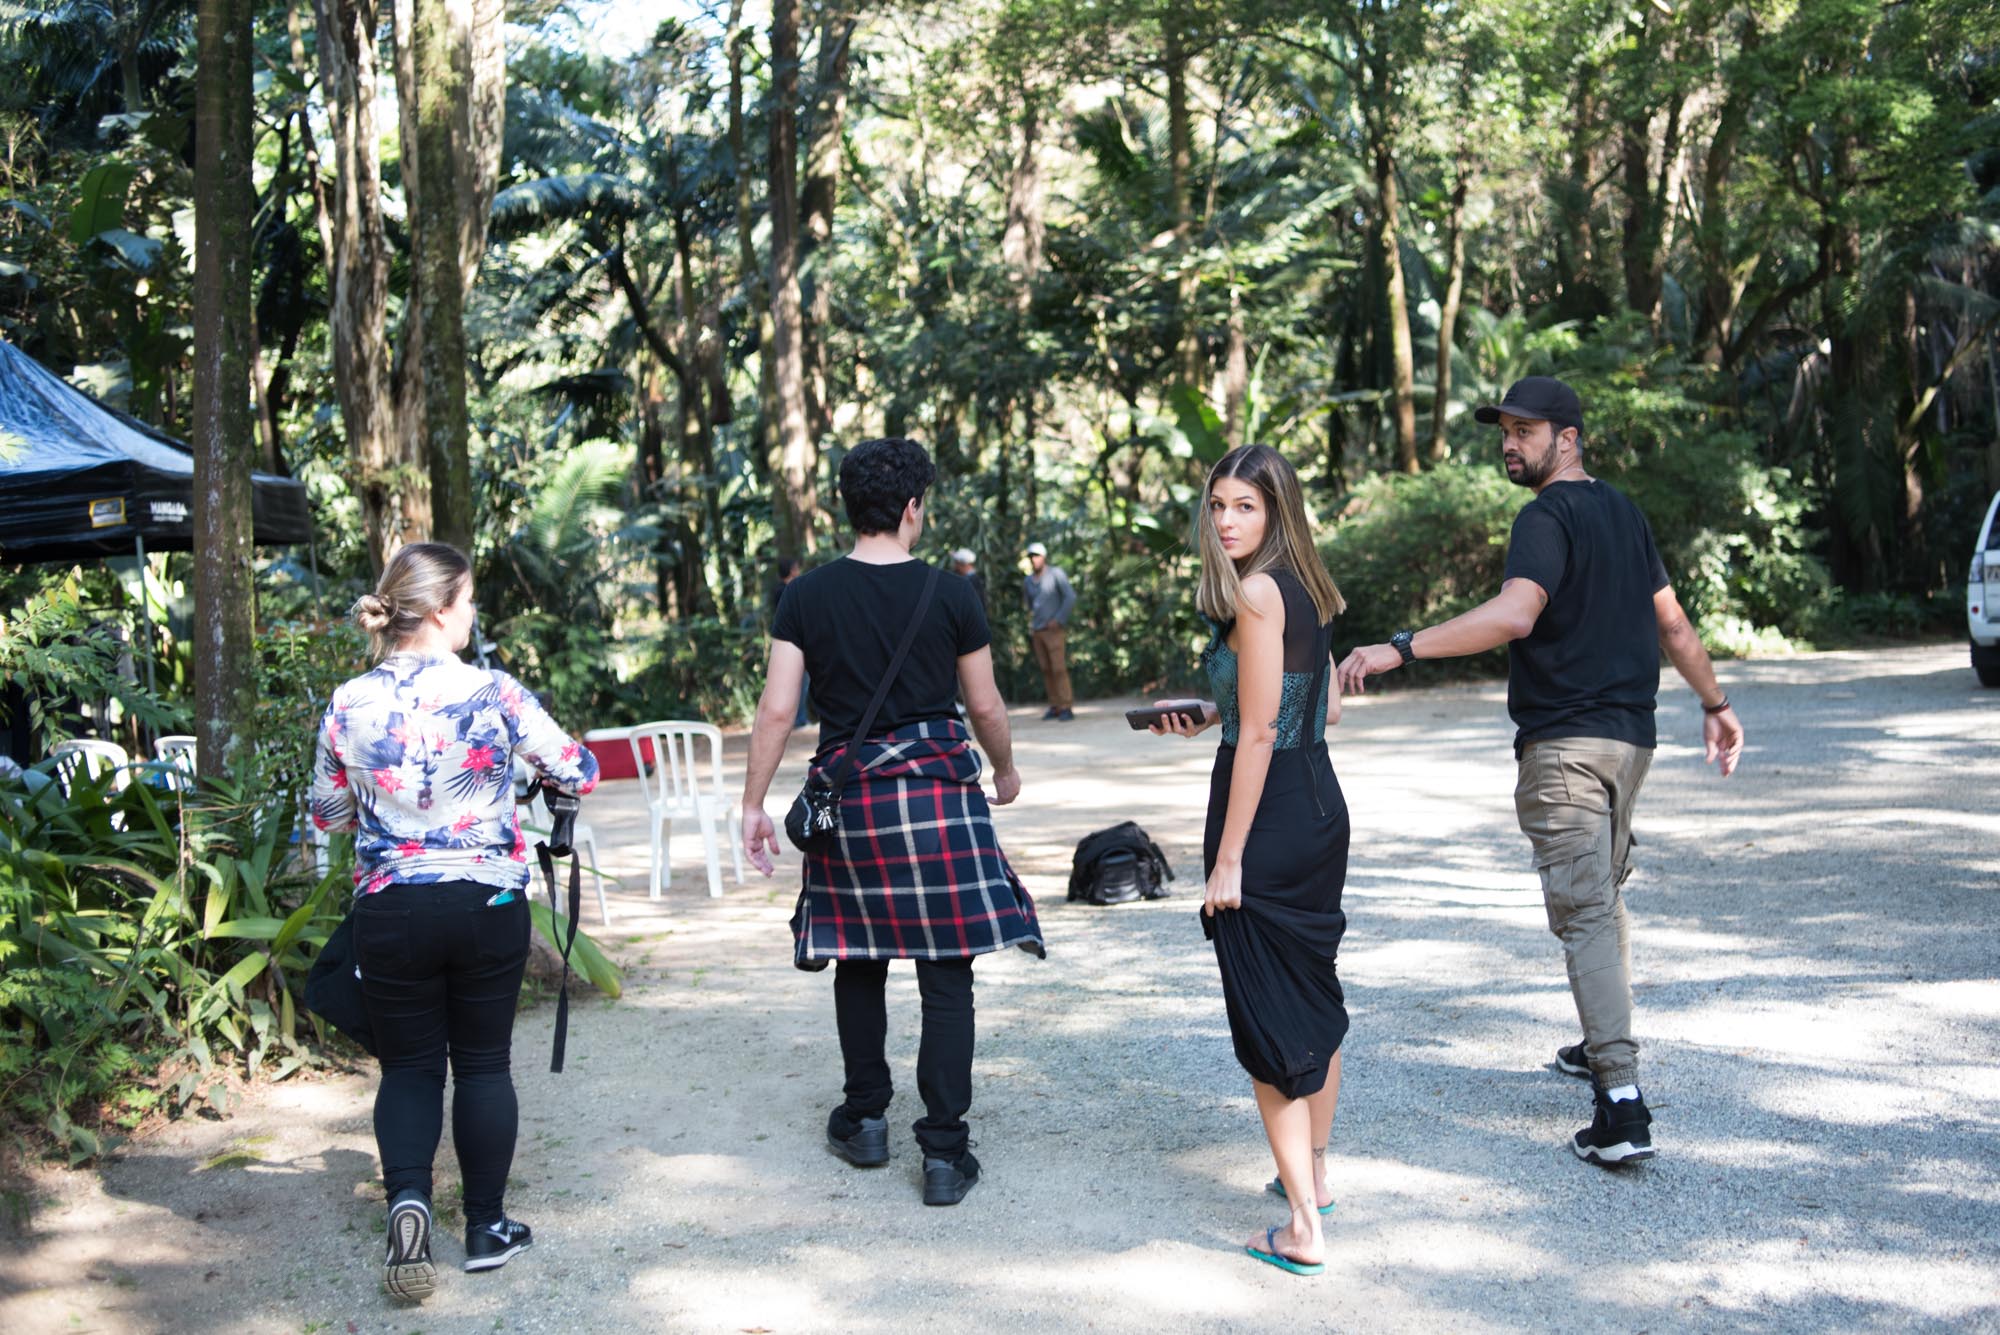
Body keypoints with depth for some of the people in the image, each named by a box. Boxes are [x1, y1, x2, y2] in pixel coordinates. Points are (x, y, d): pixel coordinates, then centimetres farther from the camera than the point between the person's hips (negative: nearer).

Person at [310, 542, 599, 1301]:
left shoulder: (349, 706, -5)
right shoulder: (490, 694, -12)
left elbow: (327, 815, 8)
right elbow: (580, 775, -3)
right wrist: (538, 763, 19)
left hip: (389, 911, 1)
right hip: (487, 905, -1)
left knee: (409, 1066, 13)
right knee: (483, 1062, 11)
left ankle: (406, 1198, -9)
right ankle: (486, 1227, 19)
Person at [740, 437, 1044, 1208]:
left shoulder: (807, 597, -1)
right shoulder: (949, 595, -4)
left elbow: (776, 710, -3)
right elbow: (986, 708, 5)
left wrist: (752, 805, 5)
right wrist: (1006, 769, 23)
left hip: (848, 795, 2)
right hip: (938, 790, -2)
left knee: (858, 960, 18)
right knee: (946, 976, 2)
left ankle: (866, 1121, 29)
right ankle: (944, 1151, 2)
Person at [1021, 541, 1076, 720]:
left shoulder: (1056, 573, -4)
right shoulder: (1027, 582, 12)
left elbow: (1070, 597, -9)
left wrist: (1058, 619, -15)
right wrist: (1030, 627, 15)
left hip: (1054, 630, -6)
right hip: (1037, 632, 6)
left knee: (1059, 668, -12)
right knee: (1046, 670, 4)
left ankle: (1066, 708, -12)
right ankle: (1055, 707, 9)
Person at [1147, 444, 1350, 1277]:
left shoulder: (1256, 594, -17)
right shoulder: (1307, 591, 9)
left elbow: (1258, 735, -20)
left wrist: (1227, 860, -18)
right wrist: (1213, 714, 18)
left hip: (1269, 814, -9)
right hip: (1321, 804, 9)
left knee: (1268, 1022, -2)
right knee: (1314, 997, 20)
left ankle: (1304, 1231, 2)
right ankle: (1314, 1174, 36)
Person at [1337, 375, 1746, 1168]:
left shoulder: (1548, 517, -14)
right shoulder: (1624, 513, 14)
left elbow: (1514, 613, -31)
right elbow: (1672, 621, 18)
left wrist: (1399, 649, -36)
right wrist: (1716, 704, 27)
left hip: (1566, 742, -9)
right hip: (1629, 736, 9)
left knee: (1585, 913, -10)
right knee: (1604, 895, 22)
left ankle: (1622, 1106, -15)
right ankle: (1605, 1049, 36)